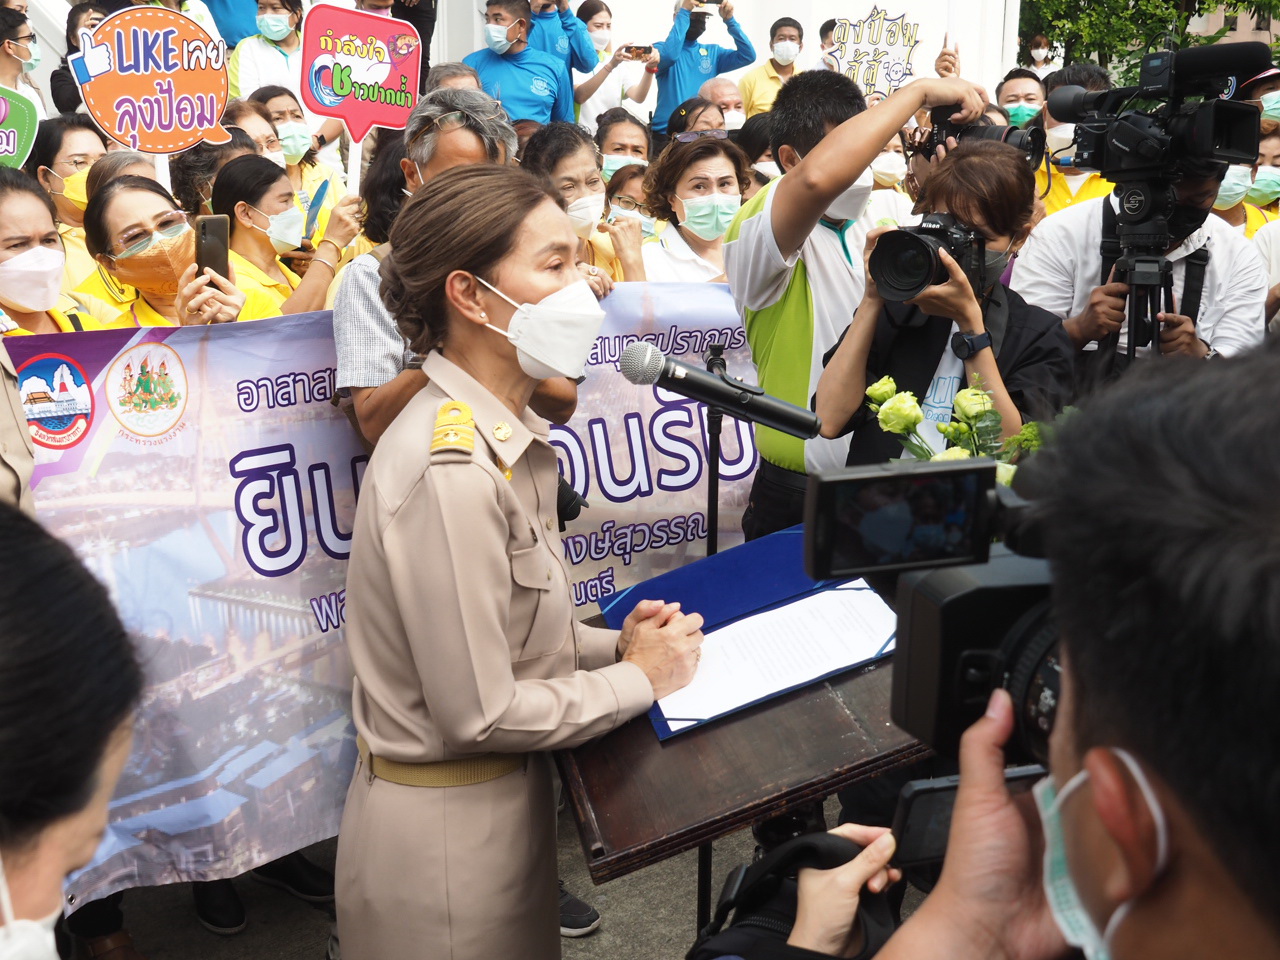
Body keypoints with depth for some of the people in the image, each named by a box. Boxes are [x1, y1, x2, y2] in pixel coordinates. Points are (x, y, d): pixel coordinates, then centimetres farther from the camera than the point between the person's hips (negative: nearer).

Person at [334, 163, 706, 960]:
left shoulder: (510, 438, 1)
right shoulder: (450, 471, -27)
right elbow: (480, 714, -24)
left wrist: (615, 645, -5)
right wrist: (640, 679, -13)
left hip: (507, 799, 8)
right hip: (446, 828, -8)